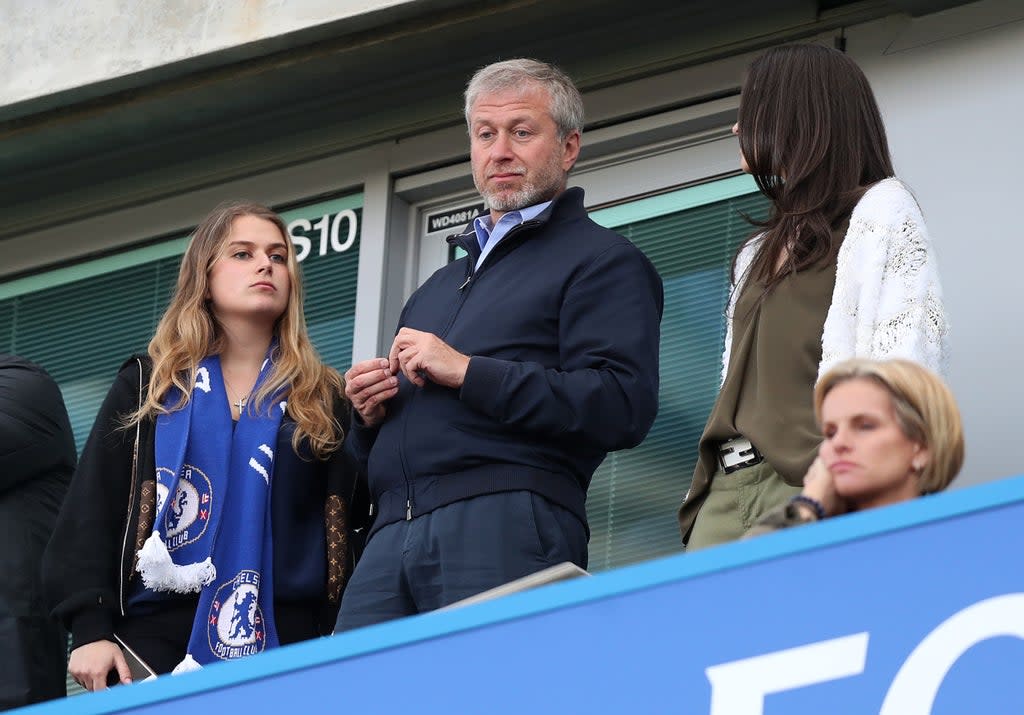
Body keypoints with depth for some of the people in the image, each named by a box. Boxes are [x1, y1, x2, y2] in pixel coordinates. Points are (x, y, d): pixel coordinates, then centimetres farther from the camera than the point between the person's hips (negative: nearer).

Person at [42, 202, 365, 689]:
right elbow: (92, 512, 7)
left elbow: (347, 521, 9)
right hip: (158, 638, 0)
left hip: (285, 641, 0)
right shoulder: (147, 387, 14)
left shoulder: (323, 399, 15)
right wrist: (91, 628, -5)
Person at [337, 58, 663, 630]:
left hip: (510, 527, -6)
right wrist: (370, 414, 11)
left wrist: (469, 372, -9)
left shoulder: (603, 262, 7)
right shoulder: (439, 287, 32)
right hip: (393, 536, 6)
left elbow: (623, 407, -10)